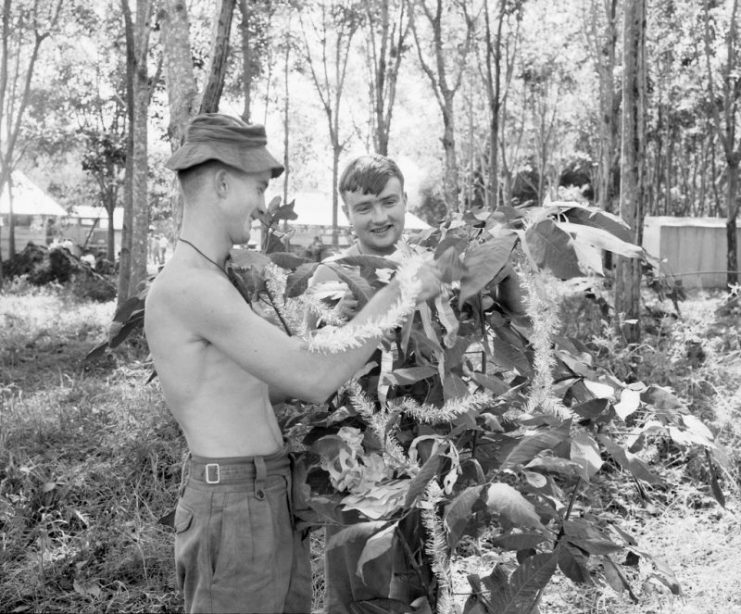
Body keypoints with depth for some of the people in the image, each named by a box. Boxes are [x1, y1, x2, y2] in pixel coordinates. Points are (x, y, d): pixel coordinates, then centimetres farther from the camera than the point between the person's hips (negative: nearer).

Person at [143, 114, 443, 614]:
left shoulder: (207, 281, 13)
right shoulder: (188, 286, -21)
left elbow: (267, 387, 20)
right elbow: (313, 381, -23)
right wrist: (397, 294, -14)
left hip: (274, 505, 10)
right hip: (235, 514, -10)